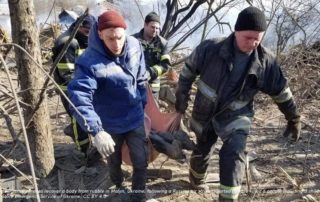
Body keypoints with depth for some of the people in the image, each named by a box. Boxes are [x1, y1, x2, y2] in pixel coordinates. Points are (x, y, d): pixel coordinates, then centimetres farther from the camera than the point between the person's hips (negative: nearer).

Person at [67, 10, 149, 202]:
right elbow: (79, 97, -38)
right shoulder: (90, 61, -29)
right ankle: (118, 184, 55)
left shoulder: (135, 46, -13)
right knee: (114, 160, 23)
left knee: (141, 161, 10)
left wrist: (143, 105, 11)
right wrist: (96, 131, -48)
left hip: (135, 119, 2)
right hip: (109, 124, -2)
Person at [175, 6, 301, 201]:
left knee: (234, 154, -20)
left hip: (236, 116, 0)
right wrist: (181, 99, -2)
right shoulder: (211, 48, -22)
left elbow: (281, 92, -1)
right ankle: (197, 178, 51)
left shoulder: (266, 61, -16)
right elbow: (188, 71, -6)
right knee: (202, 150, 18)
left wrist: (294, 118, 9)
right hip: (205, 113, 1)